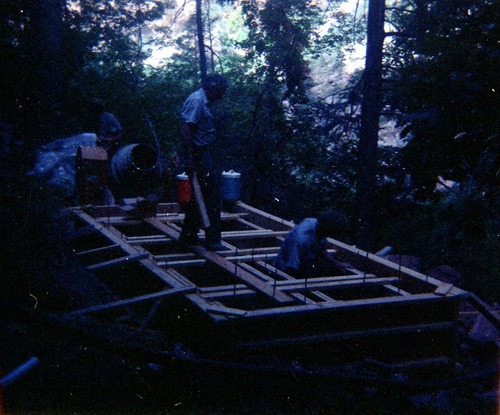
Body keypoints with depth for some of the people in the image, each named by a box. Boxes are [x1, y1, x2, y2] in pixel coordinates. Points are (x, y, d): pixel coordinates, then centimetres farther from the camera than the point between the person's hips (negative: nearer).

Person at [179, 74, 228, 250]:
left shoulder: (203, 101, 16)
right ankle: (213, 240, 1)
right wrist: (189, 158, -26)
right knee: (212, 197, -6)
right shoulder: (196, 100, -15)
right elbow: (185, 129, -23)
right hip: (198, 155, -10)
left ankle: (188, 235, 23)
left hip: (203, 155, 10)